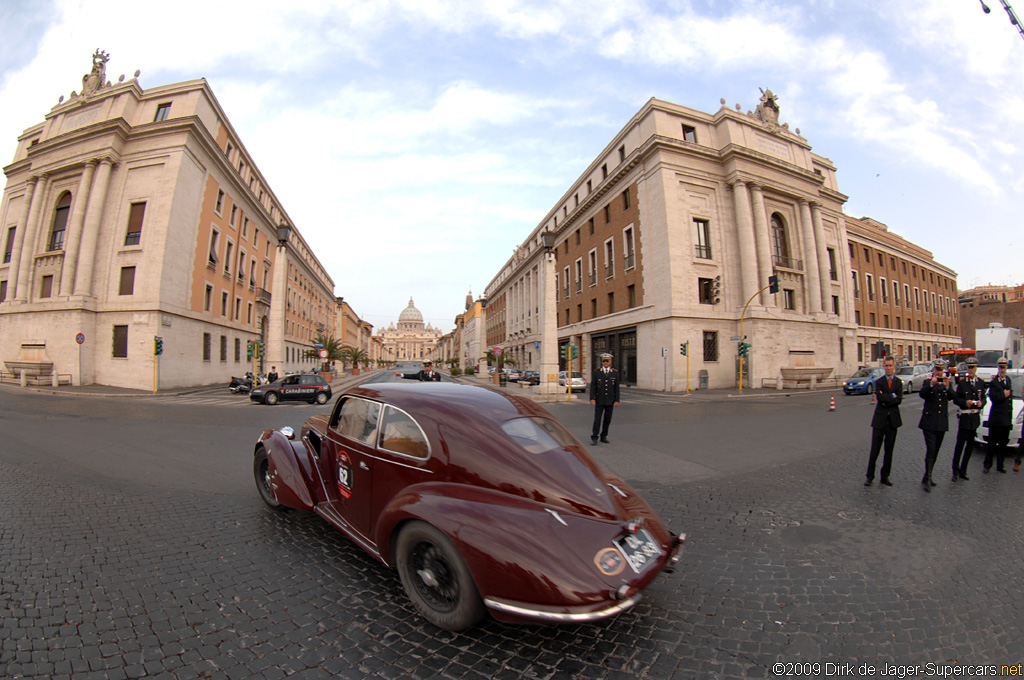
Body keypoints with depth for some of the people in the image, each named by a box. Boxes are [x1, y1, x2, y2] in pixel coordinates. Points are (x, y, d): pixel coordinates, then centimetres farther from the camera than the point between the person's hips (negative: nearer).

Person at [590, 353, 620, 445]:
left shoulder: (615, 373, 2)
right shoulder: (596, 372, -3)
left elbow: (616, 388, 2)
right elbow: (593, 386, -5)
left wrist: (617, 400, -3)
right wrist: (592, 398, -13)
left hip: (610, 401, 2)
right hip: (599, 401, -2)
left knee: (607, 420, 9)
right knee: (597, 419, -5)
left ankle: (604, 437, 22)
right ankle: (594, 438, 1)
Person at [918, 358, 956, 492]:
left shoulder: (947, 384, 10)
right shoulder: (927, 382, 3)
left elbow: (953, 397, -6)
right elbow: (922, 394, -15)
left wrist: (947, 386, -24)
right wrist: (931, 384, -31)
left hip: (942, 423, 4)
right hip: (929, 422, -4)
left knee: (935, 452, 9)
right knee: (930, 450, -10)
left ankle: (927, 478, 18)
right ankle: (927, 479, -8)